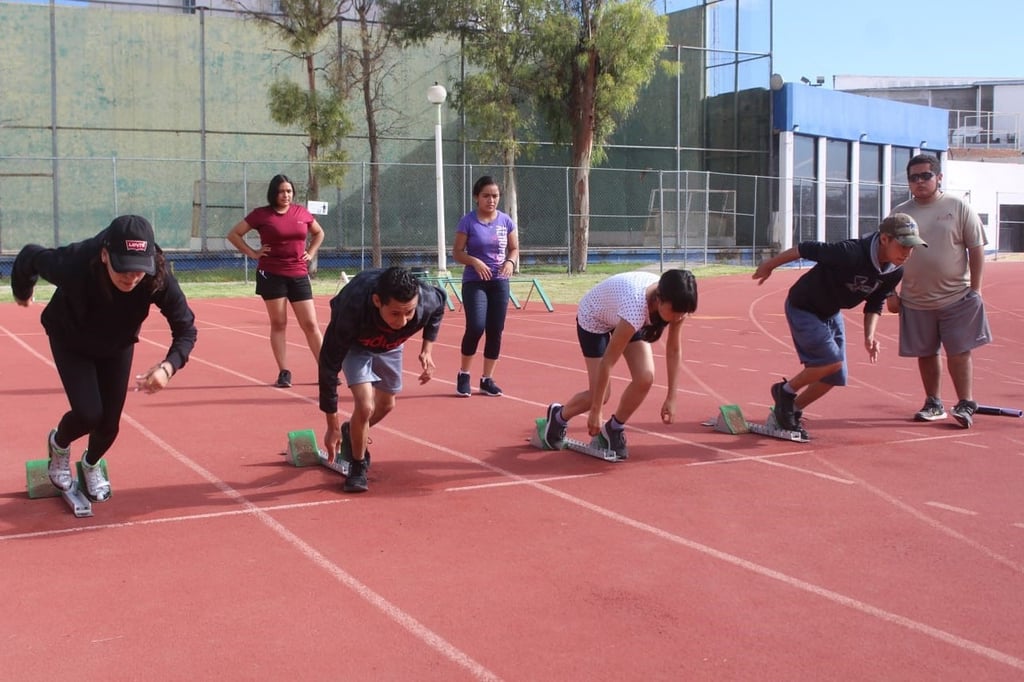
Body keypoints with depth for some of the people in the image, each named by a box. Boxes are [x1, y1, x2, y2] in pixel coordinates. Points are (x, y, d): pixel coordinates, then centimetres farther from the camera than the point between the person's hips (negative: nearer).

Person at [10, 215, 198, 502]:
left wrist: (168, 366, -49)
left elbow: (186, 328, -29)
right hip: (71, 343, -2)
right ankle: (59, 444, 22)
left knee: (109, 423, 5)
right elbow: (29, 256, -20)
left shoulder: (158, 277, -38)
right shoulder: (74, 263, -41)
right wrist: (22, 293, 2)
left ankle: (91, 464, 41)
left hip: (117, 346, 2)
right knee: (89, 415, -16)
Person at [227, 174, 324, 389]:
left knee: (311, 324, 1)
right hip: (271, 275, -2)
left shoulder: (302, 213, 7)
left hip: (299, 275, 2)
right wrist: (253, 253, -4)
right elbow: (233, 234, 4)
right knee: (278, 324, 2)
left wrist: (311, 253, 11)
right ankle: (284, 373, 8)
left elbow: (319, 233, 25)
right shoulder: (261, 214, -1)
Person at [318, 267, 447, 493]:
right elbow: (329, 368, -34)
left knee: (386, 404, 17)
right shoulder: (351, 311, -46)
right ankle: (358, 466, 6)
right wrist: (333, 427, -27)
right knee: (365, 405, -21)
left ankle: (352, 434, 49)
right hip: (354, 343, -4)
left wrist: (427, 350, -15)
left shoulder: (427, 300, -39)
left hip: (390, 344, 4)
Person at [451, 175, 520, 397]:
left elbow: (514, 249, 11)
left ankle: (487, 379, 16)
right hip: (474, 282, -4)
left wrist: (510, 262, -10)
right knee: (476, 326, -18)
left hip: (499, 282, 4)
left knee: (496, 331, 3)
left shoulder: (506, 220, 3)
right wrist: (475, 261, -22)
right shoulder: (468, 221, -6)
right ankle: (463, 374, 4)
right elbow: (457, 252, -5)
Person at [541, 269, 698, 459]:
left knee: (645, 378, -16)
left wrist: (671, 398, -14)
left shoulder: (674, 303, -28)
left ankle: (613, 429, 9)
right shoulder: (636, 307, -45)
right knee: (600, 394, -8)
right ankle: (558, 417, 24)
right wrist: (595, 411, -29)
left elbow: (674, 350, -12)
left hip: (623, 318, 5)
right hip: (593, 318, -5)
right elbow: (607, 362, -36)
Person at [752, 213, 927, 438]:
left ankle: (792, 411, 27)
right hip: (802, 308, -8)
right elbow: (806, 249, -24)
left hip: (832, 314, 8)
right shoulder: (851, 253, -35)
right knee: (832, 360, -20)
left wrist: (869, 336, -12)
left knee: (834, 376, 7)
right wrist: (769, 266, -10)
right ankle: (785, 391, 5)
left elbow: (875, 304, 4)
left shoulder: (895, 272, -12)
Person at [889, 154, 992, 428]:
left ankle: (965, 405, 8)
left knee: (959, 352, -2)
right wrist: (890, 294, 4)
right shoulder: (900, 213, 4)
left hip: (956, 298, -2)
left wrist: (975, 289, -5)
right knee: (925, 354, 10)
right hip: (915, 301, 3)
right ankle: (933, 404, 23)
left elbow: (976, 249, 0)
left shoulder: (959, 208, -1)